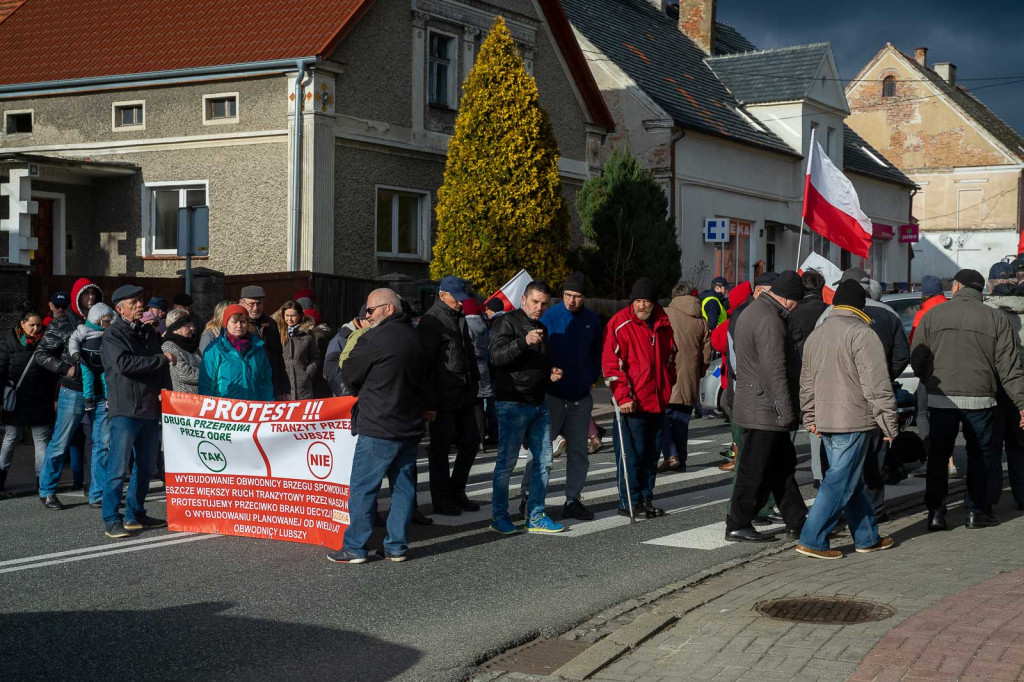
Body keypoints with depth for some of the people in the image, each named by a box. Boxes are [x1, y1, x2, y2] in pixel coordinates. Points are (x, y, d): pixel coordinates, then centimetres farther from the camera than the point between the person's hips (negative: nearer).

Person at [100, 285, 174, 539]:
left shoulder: (149, 332, 17)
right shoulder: (113, 334, -6)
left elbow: (162, 367, 17)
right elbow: (124, 364, -22)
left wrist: (165, 390, -1)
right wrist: (162, 359, -17)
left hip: (150, 410, 7)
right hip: (125, 411, -7)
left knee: (146, 467, 13)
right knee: (118, 467, -7)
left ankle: (135, 515, 24)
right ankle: (112, 520, -2)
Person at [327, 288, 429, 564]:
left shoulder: (376, 338, -14)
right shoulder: (416, 337, 9)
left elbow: (348, 375, -4)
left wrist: (363, 394, 15)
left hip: (378, 429, -7)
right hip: (411, 427, 7)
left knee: (362, 488, 1)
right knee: (403, 487, 11)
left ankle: (355, 548, 4)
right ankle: (397, 546, 14)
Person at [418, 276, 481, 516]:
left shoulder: (459, 319, 16)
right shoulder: (431, 321, -11)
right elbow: (426, 364, -16)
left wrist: (474, 384, 17)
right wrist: (430, 402, -19)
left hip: (464, 396, 9)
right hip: (444, 398, -9)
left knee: (470, 442, 13)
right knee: (440, 448, 0)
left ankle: (456, 493, 25)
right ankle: (441, 500, 9)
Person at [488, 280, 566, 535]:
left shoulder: (542, 327, 19)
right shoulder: (508, 322, -6)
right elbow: (496, 356, -20)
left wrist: (552, 373, 9)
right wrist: (524, 341, -32)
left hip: (539, 404, 8)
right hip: (513, 403, -8)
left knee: (543, 461, 7)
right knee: (507, 462, -4)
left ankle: (536, 516, 15)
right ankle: (499, 517, 5)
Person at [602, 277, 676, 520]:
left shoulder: (663, 324, 9)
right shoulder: (620, 324, -8)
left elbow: (670, 357, 22)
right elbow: (611, 363, -11)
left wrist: (667, 387, 15)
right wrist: (623, 396, -17)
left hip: (658, 401, 6)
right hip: (632, 403, -6)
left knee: (652, 453, 12)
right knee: (631, 453, -4)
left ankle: (646, 499, 23)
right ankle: (629, 502, 5)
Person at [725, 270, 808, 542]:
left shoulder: (751, 311, 14)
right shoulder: (770, 322, -20)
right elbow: (775, 372, -23)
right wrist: (786, 412, -18)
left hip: (750, 404, 11)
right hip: (764, 410, -11)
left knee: (782, 465, 15)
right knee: (755, 469, -2)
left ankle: (797, 520, 21)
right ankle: (737, 526, 6)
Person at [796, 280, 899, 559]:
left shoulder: (815, 335, 13)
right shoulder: (862, 334, -13)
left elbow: (806, 383, 21)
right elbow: (877, 385, -15)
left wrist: (810, 418, 29)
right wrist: (889, 424, -9)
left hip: (825, 420, 8)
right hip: (853, 421, -8)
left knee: (852, 482, 15)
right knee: (840, 482, -4)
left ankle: (867, 537, 23)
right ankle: (812, 540, -5)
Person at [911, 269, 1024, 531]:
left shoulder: (933, 315, 2)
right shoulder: (995, 319, 0)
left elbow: (917, 361, 4)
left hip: (940, 398, 1)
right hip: (980, 399, -1)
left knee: (938, 454, 10)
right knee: (981, 454, 12)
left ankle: (936, 511, 8)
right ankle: (978, 511, 14)